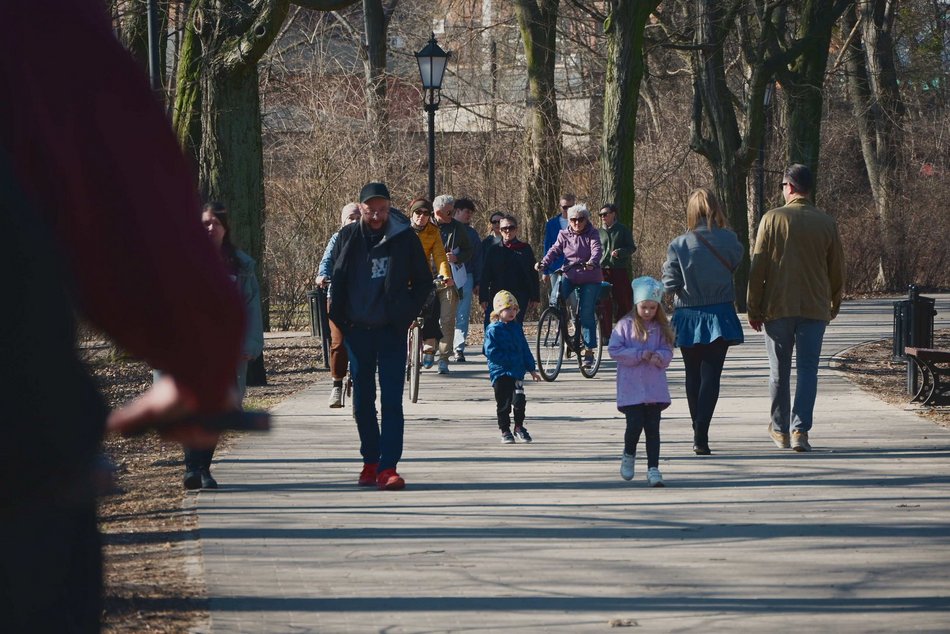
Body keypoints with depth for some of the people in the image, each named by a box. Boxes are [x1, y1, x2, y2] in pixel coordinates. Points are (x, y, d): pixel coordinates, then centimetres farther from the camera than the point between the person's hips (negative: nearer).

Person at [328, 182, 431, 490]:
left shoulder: (405, 238, -3)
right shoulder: (348, 237, 1)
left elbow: (423, 281, 6)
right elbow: (336, 281, 10)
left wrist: (406, 314, -2)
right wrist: (340, 319, 3)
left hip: (391, 332, -2)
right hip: (357, 332, 2)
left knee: (392, 401, -8)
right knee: (363, 402, 9)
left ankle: (388, 467, -12)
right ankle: (370, 462, 20)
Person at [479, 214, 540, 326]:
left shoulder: (525, 249, 7)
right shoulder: (493, 251, 9)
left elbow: (533, 275, 7)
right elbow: (485, 277, 7)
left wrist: (534, 297, 2)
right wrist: (483, 298, 0)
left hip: (519, 298, -1)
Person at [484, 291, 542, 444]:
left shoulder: (517, 328, 11)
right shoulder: (493, 330, -7)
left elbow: (525, 349, 16)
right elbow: (491, 352, -14)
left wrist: (532, 368, 14)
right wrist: (510, 360, -16)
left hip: (517, 372, 4)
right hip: (500, 372, -4)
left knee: (519, 400, -3)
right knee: (503, 403, 1)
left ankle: (519, 427, 17)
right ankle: (505, 431, 13)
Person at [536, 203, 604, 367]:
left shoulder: (592, 234, -2)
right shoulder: (564, 235, 8)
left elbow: (597, 250, -18)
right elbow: (555, 250, -1)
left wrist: (592, 262, -40)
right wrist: (544, 263, -20)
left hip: (589, 278, -2)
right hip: (569, 275, 2)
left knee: (587, 314, -6)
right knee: (555, 299, -26)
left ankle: (589, 351, 3)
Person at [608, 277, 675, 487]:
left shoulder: (661, 328, 6)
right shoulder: (625, 325, -2)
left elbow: (668, 352, 6)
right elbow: (614, 350, -8)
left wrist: (659, 356, -17)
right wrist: (640, 355, -15)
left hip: (654, 387, 2)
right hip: (631, 388, -2)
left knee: (652, 428, 1)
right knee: (635, 424, -8)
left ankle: (653, 469, 4)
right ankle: (629, 455, 21)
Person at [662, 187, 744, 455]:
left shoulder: (679, 245, -11)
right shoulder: (728, 240, -9)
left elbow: (670, 284, -11)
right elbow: (736, 263, 7)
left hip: (688, 317, 1)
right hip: (719, 315, 0)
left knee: (693, 376, 15)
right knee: (711, 375, -1)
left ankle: (698, 432, 24)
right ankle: (701, 435, -16)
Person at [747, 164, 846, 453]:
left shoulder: (772, 219, -4)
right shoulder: (826, 223, 2)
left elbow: (757, 268, -3)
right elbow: (837, 270, 8)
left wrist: (754, 309, 3)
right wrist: (833, 305, 23)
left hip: (778, 308, -1)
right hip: (815, 309, 1)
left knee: (779, 371, 11)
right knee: (807, 370, 2)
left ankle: (780, 429, 21)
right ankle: (800, 429, -9)